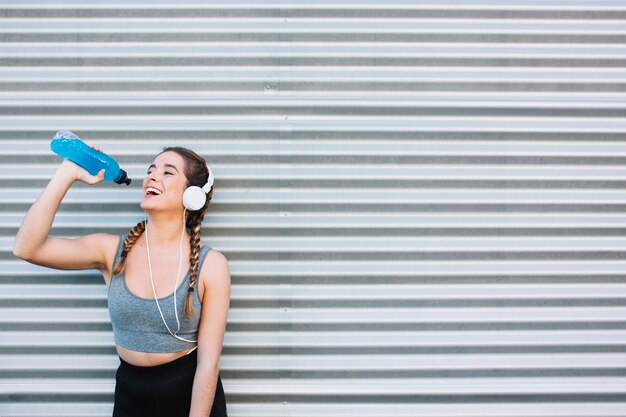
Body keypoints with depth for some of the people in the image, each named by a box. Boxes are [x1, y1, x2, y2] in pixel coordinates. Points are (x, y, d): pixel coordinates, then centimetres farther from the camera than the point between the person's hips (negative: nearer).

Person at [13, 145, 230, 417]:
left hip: (191, 393, -2)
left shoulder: (210, 265, -16)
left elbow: (208, 361, -15)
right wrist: (68, 174, -19)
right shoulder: (113, 251, -6)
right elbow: (27, 248, -18)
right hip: (130, 393, 3)